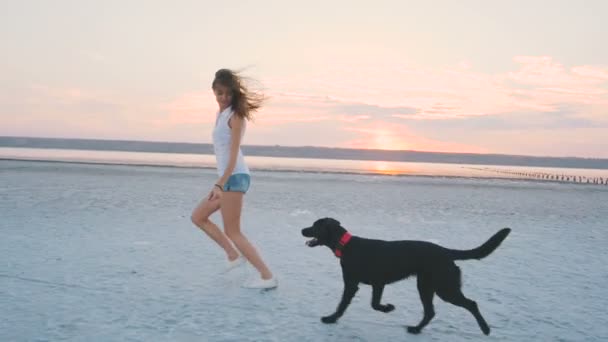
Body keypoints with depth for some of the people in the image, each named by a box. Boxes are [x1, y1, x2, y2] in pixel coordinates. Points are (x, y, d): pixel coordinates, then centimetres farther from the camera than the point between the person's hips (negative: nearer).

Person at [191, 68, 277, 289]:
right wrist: (220, 183, 17)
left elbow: (233, 154, -17)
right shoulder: (222, 113, 16)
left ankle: (268, 277, -5)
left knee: (232, 231, -7)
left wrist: (219, 184, -24)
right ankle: (233, 255, 16)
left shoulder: (235, 115, -9)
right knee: (198, 217, 17)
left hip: (234, 177, -10)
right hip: (229, 177, 10)